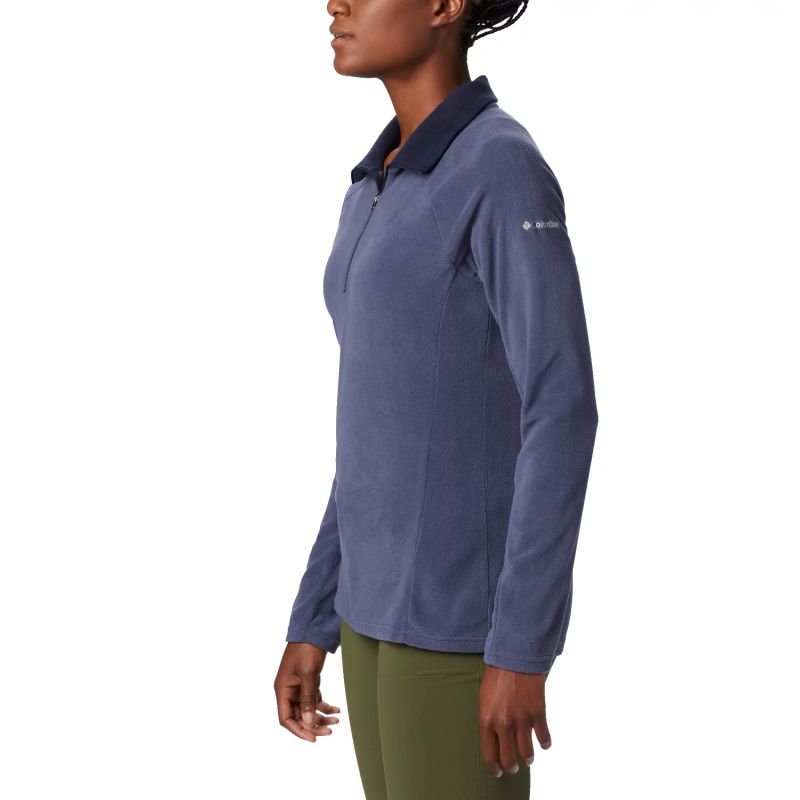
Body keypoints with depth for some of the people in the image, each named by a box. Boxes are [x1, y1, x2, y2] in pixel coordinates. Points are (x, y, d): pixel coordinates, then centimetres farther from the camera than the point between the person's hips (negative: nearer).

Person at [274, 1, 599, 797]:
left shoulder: (507, 170, -14)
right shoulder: (383, 187, 14)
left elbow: (562, 412, -18)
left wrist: (521, 647, -20)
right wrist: (311, 624, 16)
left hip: (473, 602, -9)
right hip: (393, 594, 9)